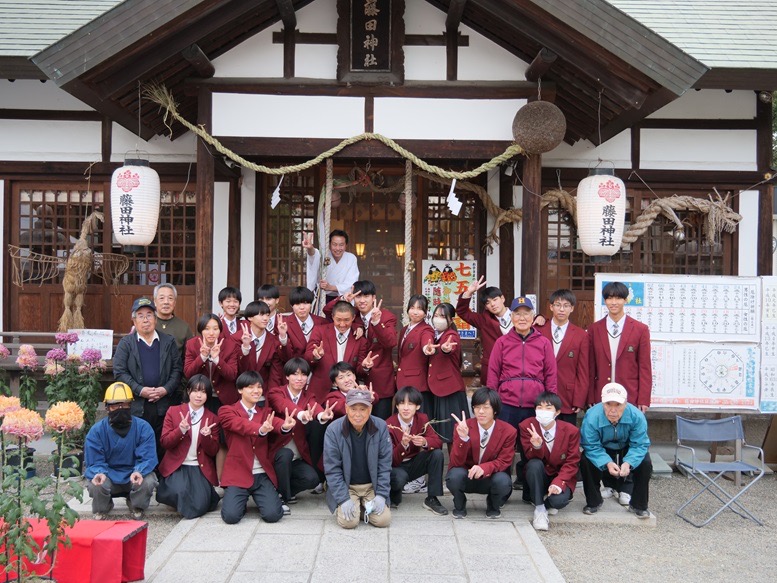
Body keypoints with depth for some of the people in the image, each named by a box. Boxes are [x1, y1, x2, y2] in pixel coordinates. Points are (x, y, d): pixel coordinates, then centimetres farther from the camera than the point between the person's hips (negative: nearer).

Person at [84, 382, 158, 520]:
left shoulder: (143, 427, -11)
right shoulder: (96, 431, -9)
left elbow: (148, 458, -16)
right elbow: (94, 463, -10)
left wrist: (139, 472, -38)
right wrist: (99, 473, -34)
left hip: (134, 476, 0)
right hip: (108, 476, 0)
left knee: (148, 481, -31)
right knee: (96, 484, -32)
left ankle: (137, 507, 6)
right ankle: (101, 510, 6)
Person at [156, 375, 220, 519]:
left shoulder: (212, 418, 7)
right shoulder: (173, 411, 3)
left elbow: (213, 452, 4)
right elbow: (165, 443, -2)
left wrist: (206, 436, -17)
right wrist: (181, 430, -21)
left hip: (200, 469, 1)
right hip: (176, 466, 0)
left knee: (198, 507, -21)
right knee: (180, 492, -31)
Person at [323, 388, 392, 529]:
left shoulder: (381, 427, -10)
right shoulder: (333, 429, -15)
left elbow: (385, 464, -5)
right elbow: (332, 468, -11)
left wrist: (381, 495, -11)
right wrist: (343, 499, -17)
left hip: (372, 486, 2)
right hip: (346, 487, -1)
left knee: (383, 520, -16)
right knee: (348, 521, -21)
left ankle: (366, 506, 17)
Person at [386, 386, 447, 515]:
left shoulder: (422, 419, -5)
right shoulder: (389, 425, -18)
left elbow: (438, 442, -12)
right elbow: (391, 460, -21)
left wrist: (425, 442, -34)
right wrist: (403, 445, -40)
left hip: (414, 464, 4)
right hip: (395, 468, -4)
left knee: (438, 454, -22)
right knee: (400, 477, -39)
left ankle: (432, 499, -11)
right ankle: (394, 497, -1)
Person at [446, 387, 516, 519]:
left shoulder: (508, 431, -11)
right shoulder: (463, 427, -13)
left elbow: (504, 461, -10)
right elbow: (456, 462, -17)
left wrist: (484, 468, -32)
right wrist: (463, 438, -36)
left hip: (491, 477, 0)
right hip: (467, 476, 0)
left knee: (503, 481, -33)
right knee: (455, 476, -34)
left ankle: (493, 506, 4)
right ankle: (459, 505, 1)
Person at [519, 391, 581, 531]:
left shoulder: (571, 430, -13)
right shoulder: (527, 426, -12)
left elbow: (572, 463, -10)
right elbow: (531, 458, -16)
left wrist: (558, 482, -26)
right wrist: (536, 446, -39)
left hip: (561, 478, -1)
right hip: (538, 478, 1)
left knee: (559, 500, -32)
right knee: (534, 464, -33)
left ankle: (548, 501, 8)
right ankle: (539, 509, -19)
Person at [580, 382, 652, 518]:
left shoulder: (637, 416, -31)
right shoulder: (592, 417, -34)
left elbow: (640, 445, -26)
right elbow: (591, 447, -29)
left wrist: (628, 463, -44)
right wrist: (607, 463, -46)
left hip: (626, 449, 1)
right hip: (602, 449, -1)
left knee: (645, 463, -24)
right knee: (586, 461, -27)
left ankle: (638, 505, -1)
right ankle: (593, 502, -3)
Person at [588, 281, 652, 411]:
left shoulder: (640, 330, 1)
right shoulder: (594, 329, 6)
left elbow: (645, 368, 1)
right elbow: (591, 367, 6)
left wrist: (643, 400, -4)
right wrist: (590, 399, 3)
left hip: (630, 397, -1)